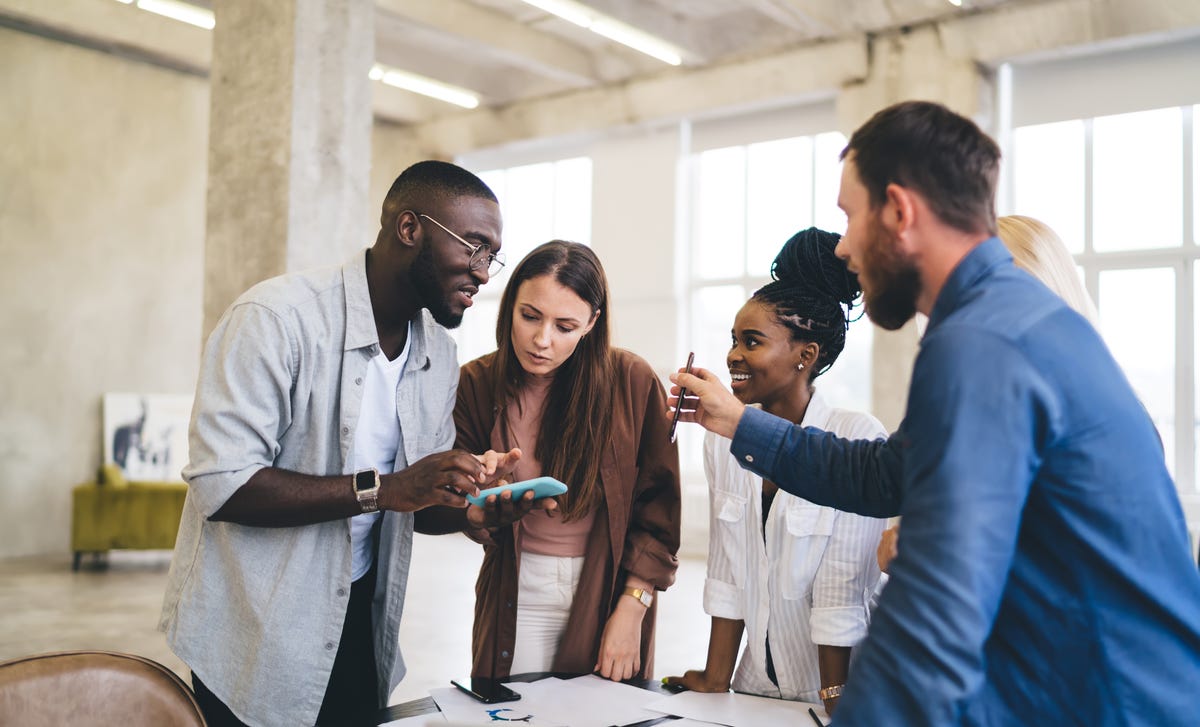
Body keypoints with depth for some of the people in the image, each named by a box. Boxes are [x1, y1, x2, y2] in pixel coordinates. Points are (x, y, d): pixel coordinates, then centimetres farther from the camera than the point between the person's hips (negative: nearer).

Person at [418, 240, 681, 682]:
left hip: (612, 592, -1)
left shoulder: (632, 381, -10)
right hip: (517, 595, 1)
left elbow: (658, 506, -6)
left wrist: (631, 609, -10)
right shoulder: (477, 384, -6)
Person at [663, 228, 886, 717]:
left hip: (840, 687, -5)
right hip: (756, 686, 5)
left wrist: (837, 707, -16)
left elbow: (841, 593, -19)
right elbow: (726, 574, 1)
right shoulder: (723, 442, -2)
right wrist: (716, 680, 1)